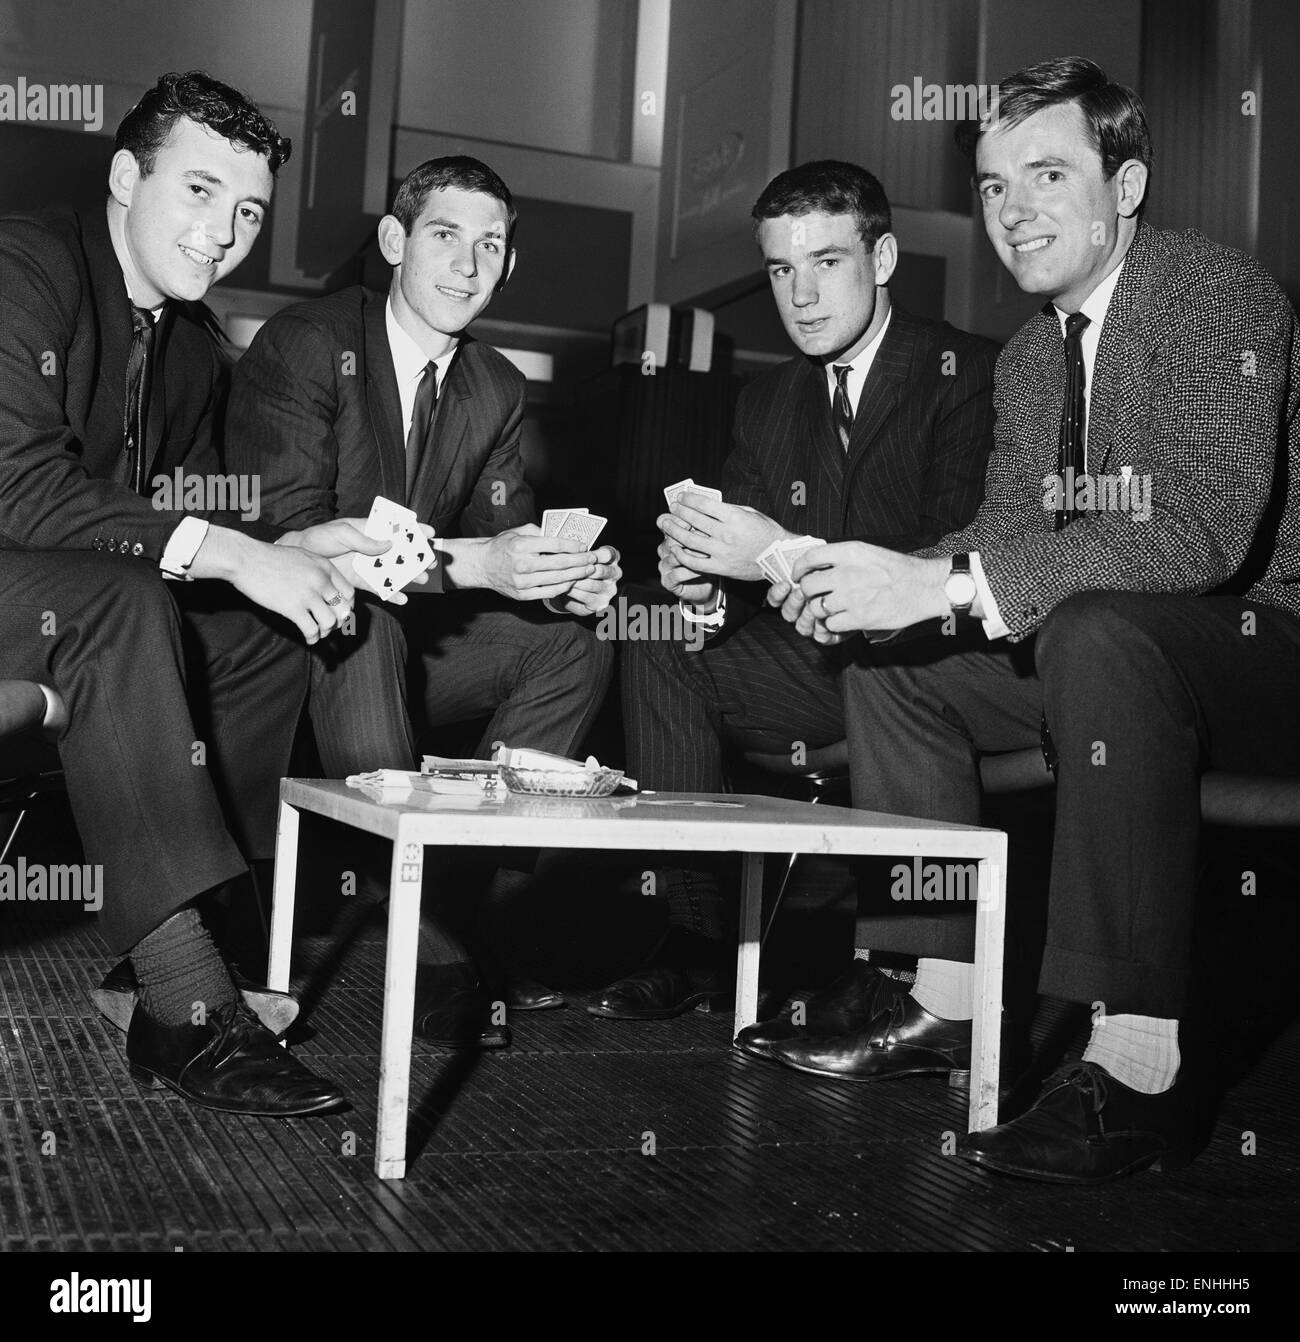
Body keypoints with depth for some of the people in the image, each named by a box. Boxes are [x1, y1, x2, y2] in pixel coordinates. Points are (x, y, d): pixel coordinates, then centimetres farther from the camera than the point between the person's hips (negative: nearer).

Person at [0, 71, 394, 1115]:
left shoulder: (192, 341, 11)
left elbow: (191, 514, 9)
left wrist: (289, 552, -13)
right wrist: (232, 555, -29)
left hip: (98, 601, 9)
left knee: (270, 630, -5)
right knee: (125, 600, -33)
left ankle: (161, 941, -9)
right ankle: (188, 1008, -35)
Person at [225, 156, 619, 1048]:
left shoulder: (497, 389, 8)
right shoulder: (304, 345, -13)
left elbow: (507, 532, 5)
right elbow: (285, 530, -24)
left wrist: (567, 576, -21)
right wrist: (470, 562, -32)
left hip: (402, 642, 7)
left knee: (575, 646, -11)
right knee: (360, 621, -37)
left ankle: (477, 927, -12)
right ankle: (432, 956, -34)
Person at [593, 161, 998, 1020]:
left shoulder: (970, 374, -10)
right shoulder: (769, 402, 12)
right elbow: (738, 539, 8)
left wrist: (787, 556, -29)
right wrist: (698, 576, -18)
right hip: (819, 662, 7)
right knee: (660, 650, -10)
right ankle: (700, 941, -11)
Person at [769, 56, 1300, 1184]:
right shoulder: (1029, 353, 10)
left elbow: (1207, 531, -30)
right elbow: (1009, 532, 10)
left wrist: (945, 581, -33)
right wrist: (878, 581, -12)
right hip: (1107, 649, 8)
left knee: (1094, 632, -37)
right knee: (891, 665, 1)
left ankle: (1140, 1065, -32)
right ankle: (948, 1001, 4)